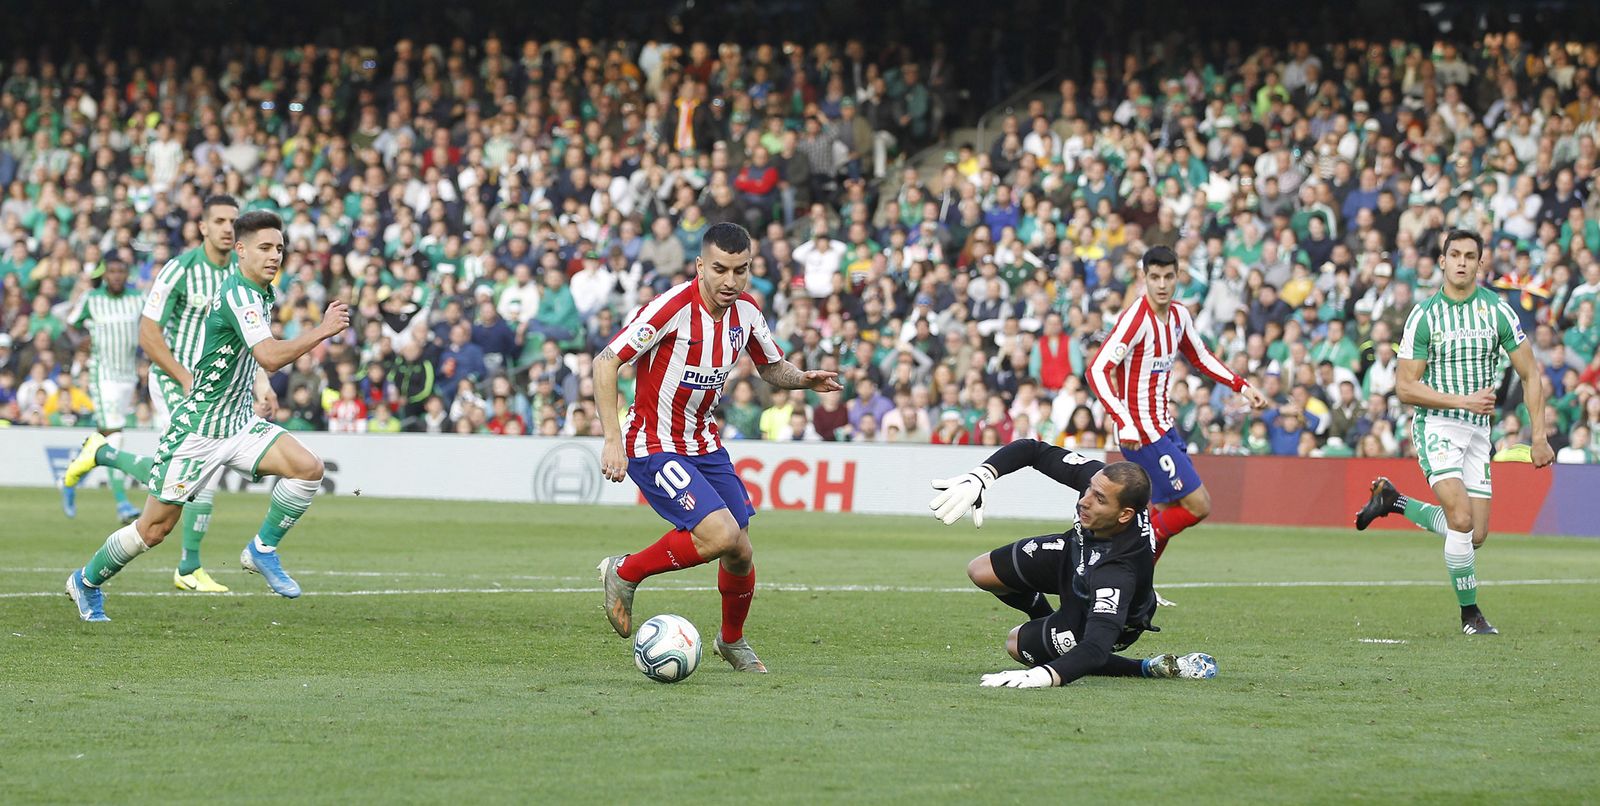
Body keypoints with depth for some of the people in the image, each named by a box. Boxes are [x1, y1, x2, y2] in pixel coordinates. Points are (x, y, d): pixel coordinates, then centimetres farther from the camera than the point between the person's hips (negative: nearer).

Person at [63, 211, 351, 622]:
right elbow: (271, 357, -35)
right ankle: (86, 582, 23)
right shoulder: (238, 294, -22)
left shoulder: (262, 294, 8)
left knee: (309, 467, -13)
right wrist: (323, 330, -31)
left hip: (239, 424, 8)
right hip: (198, 429, -8)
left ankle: (262, 549, 3)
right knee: (156, 527, 0)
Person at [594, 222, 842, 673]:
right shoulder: (673, 307, -22)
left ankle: (733, 641, 34)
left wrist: (804, 380, -8)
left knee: (740, 552, 6)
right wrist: (612, 440, -26)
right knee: (719, 535, -23)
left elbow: (771, 368, 16)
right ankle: (625, 573, 0)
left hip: (704, 445, 7)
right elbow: (605, 362, -20)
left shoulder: (746, 311, -1)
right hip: (654, 446, -7)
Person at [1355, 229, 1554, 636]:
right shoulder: (1423, 316, -7)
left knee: (1476, 534, 4)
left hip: (1478, 429, 4)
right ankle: (1470, 613, -3)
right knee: (1461, 520, -20)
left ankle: (1393, 501, 26)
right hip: (1436, 424, -4)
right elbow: (1405, 387, -7)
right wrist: (1464, 400, -18)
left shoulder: (1498, 311, -1)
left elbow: (1531, 375, 4)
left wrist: (1539, 436, -2)